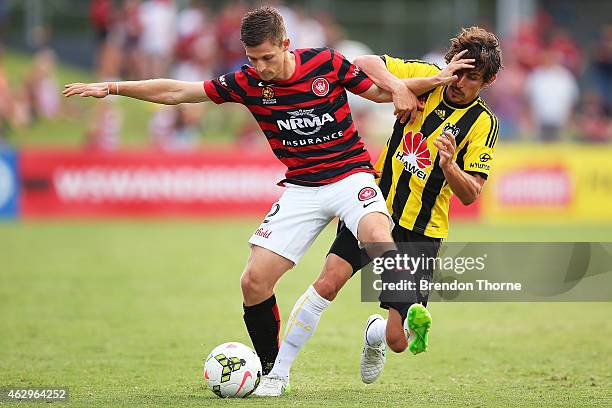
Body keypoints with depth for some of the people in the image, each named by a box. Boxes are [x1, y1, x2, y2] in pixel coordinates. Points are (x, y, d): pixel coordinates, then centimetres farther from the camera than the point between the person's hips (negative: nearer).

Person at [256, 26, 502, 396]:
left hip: (421, 233, -1)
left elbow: (470, 195, -9)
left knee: (398, 341, -5)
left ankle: (375, 336, 34)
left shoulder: (482, 123, -6)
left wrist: (449, 165, -29)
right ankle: (279, 373, -10)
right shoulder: (427, 77, -2)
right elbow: (365, 64, -7)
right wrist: (400, 87, -22)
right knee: (328, 281, -22)